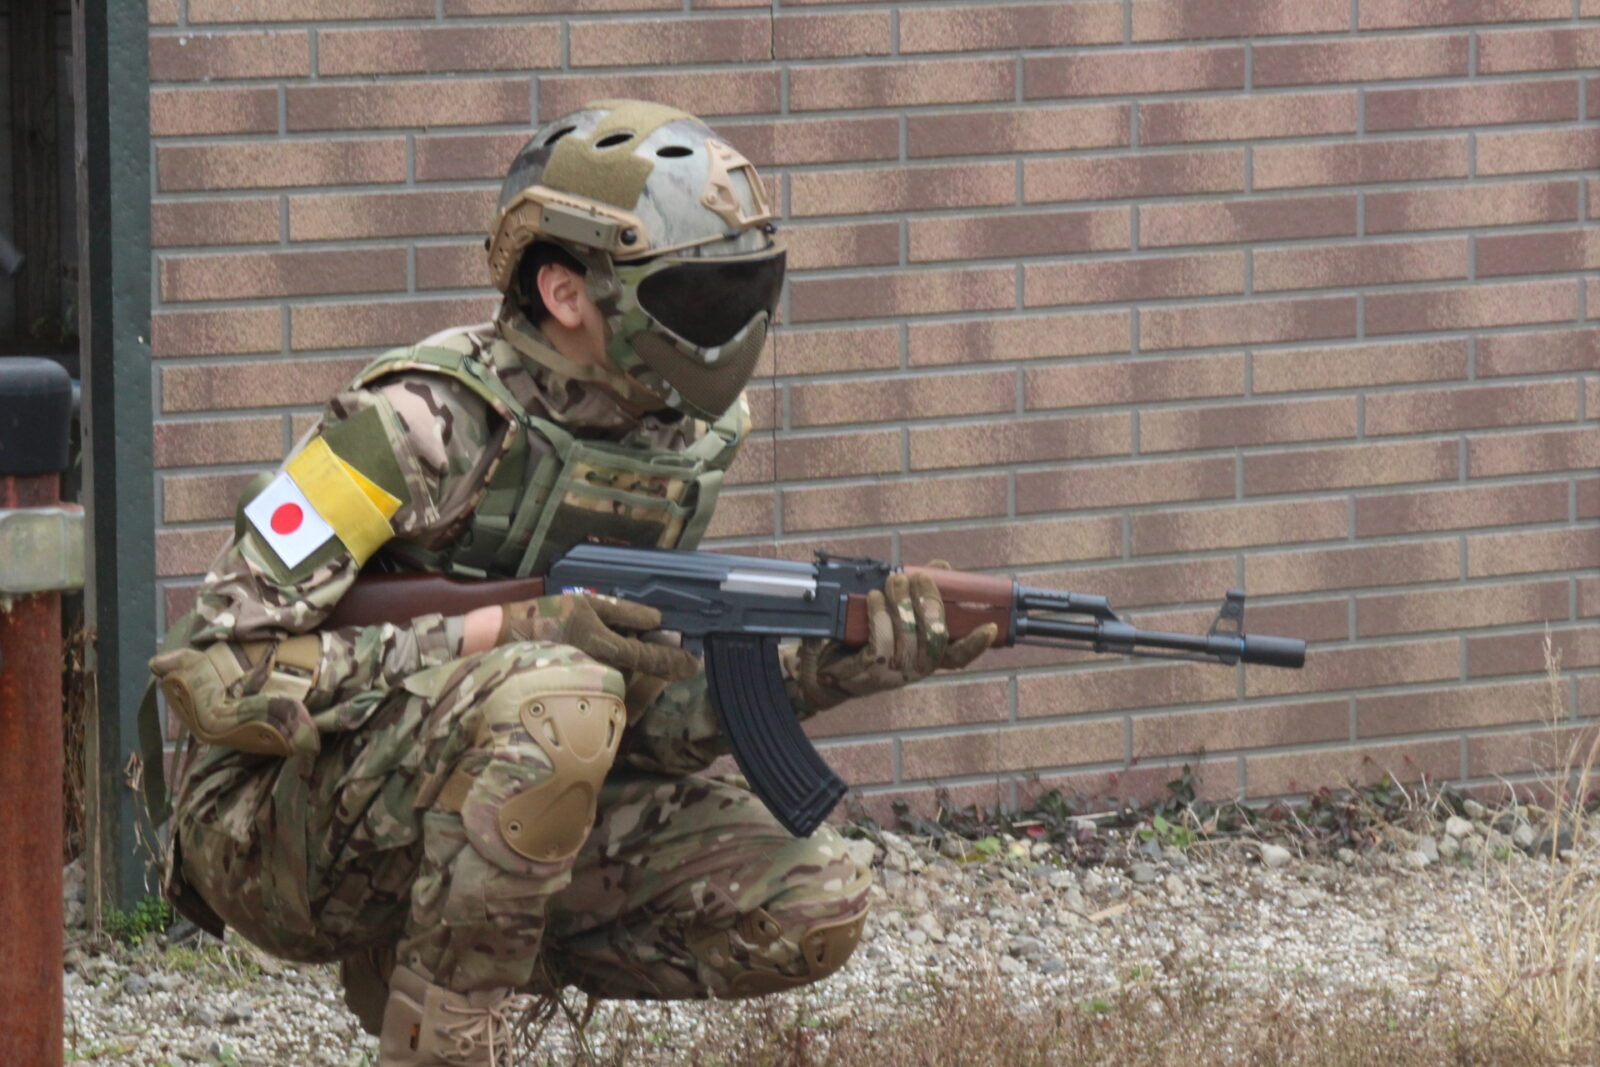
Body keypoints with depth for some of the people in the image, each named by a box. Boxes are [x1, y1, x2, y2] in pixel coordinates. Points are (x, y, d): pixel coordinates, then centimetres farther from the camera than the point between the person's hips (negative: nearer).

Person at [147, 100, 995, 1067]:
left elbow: (669, 715, 1)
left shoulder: (685, 439, 1)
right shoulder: (423, 423, -21)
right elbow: (219, 675, -25)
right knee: (559, 696, -34)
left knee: (816, 905, -8)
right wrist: (510, 631, -29)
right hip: (281, 828, -7)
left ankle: (417, 958, 7)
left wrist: (859, 654, -16)